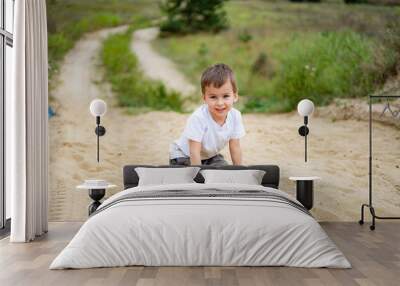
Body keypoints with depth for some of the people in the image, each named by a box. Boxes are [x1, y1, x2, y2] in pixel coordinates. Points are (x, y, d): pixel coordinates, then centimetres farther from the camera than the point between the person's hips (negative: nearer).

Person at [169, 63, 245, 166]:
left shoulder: (235, 116, -19)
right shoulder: (198, 118, -35)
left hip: (210, 155, 5)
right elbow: (194, 152, -30)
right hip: (184, 155, -5)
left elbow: (235, 147, -7)